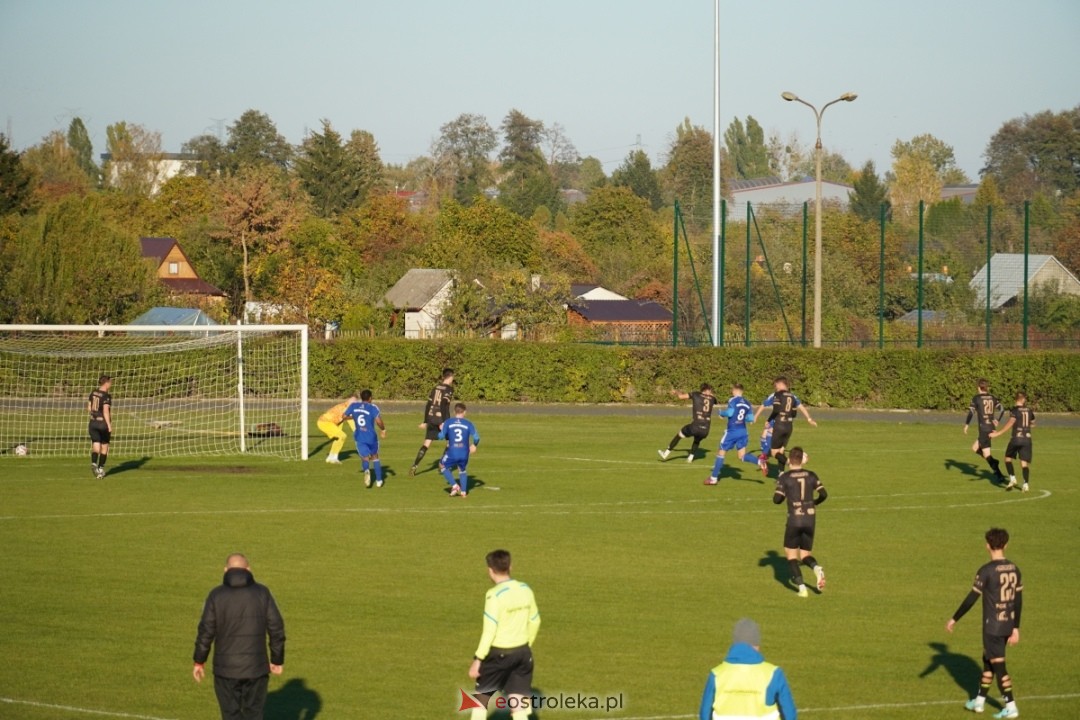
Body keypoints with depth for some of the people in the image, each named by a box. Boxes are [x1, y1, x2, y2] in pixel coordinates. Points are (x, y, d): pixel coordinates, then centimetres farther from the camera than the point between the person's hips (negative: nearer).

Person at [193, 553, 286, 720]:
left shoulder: (216, 595, -4)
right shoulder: (262, 593, 0)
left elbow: (206, 631, -5)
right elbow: (276, 629, 0)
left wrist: (199, 662, 5)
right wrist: (277, 660, 10)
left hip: (226, 668, -1)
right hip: (256, 667, 1)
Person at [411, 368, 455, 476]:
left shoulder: (436, 388, 13)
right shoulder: (449, 389, -6)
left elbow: (428, 405, 14)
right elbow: (443, 405, -18)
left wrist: (425, 421, 20)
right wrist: (443, 422, -22)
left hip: (431, 418, 5)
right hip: (441, 419, -5)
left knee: (426, 443, 4)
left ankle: (415, 466, -9)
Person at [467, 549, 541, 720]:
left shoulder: (495, 595, -17)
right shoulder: (525, 590, 2)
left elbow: (490, 631, -19)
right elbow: (534, 622, 12)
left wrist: (478, 659, -14)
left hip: (499, 653, -5)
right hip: (522, 652, 5)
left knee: (482, 698, 15)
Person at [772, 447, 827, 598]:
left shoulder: (784, 478, -5)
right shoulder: (811, 475, 4)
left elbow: (777, 499, -7)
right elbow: (823, 494, 2)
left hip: (794, 520, -3)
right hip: (810, 519, 3)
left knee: (791, 553, 10)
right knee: (805, 554, 15)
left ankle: (801, 586, -7)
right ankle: (817, 568, -19)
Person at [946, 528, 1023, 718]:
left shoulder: (987, 571, -16)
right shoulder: (1014, 569, 4)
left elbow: (971, 599, -15)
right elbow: (1018, 601, 8)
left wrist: (954, 619, -5)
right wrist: (1016, 628, 14)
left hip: (993, 625, -7)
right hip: (1007, 624, 7)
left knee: (998, 665, -1)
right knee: (988, 660, 20)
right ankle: (979, 701, 28)